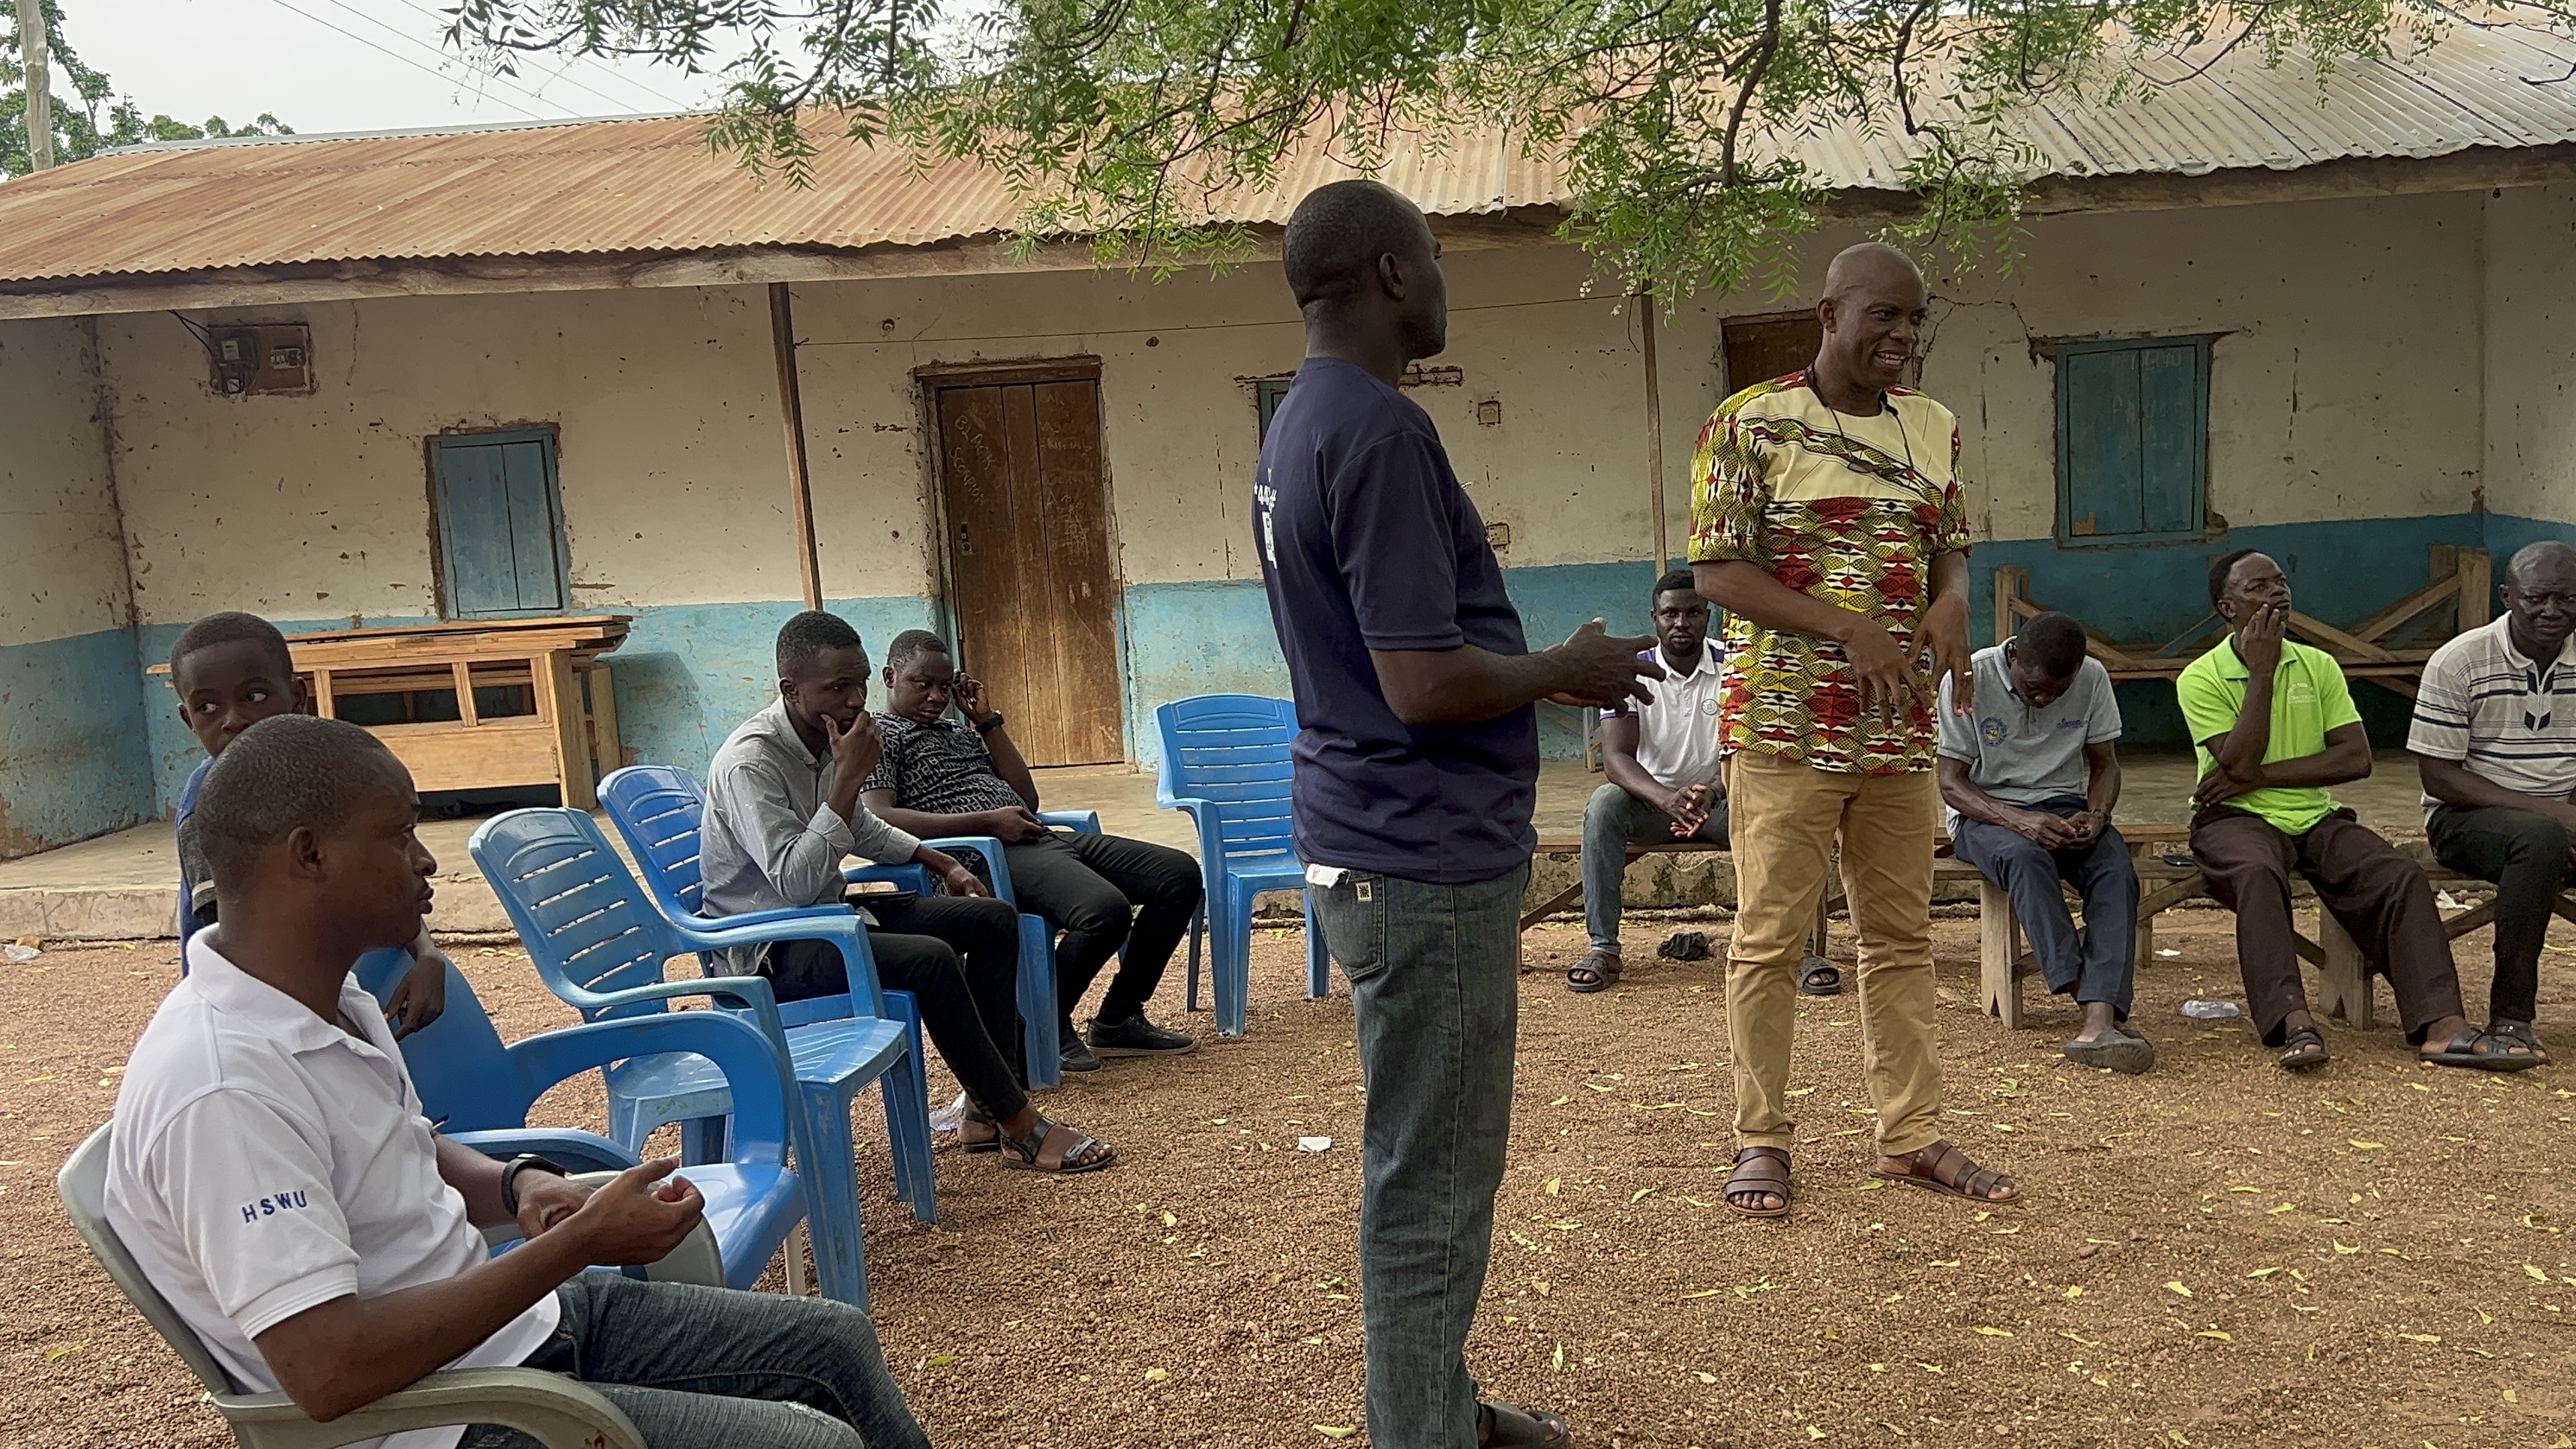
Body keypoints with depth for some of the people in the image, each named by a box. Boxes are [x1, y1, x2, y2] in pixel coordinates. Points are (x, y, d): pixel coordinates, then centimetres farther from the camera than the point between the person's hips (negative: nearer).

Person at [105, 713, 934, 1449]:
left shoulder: (329, 997, 3)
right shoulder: (220, 1088, -27)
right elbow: (329, 1370, -32)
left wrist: (518, 1185, -2)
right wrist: (578, 1242, -26)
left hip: (515, 1322, 9)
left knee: (835, 1342, 13)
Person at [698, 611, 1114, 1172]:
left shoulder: (825, 740, 3)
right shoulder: (749, 762, -23)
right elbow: (795, 882, -31)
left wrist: (940, 862, 14)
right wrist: (848, 778, -29)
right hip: (772, 948, -9)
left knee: (993, 920, 1)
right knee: (931, 961, -30)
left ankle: (988, 1106, 0)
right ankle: (1020, 1127, -17)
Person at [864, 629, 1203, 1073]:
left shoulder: (959, 729, 28)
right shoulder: (878, 733, 3)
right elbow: (878, 818, -16)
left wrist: (989, 722, 15)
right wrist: (988, 822, -18)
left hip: (1043, 838, 9)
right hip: (990, 854, -9)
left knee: (1182, 874, -1)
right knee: (1106, 910, -34)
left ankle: (1118, 1020, 5)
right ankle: (1047, 1028, -8)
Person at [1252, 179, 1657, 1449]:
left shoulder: (1299, 425, 12)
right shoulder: (1378, 430, -20)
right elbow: (1425, 683, -25)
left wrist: (1546, 671, 18)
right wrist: (1570, 670, -9)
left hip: (1382, 842, 11)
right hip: (1423, 863, -11)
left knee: (1430, 1161, 22)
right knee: (1432, 1182, 2)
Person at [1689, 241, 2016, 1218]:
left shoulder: (1933, 427, 12)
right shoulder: (1749, 425, -6)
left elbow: (1950, 547, 19)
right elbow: (1716, 570, -10)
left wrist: (1950, 603, -6)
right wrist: (1845, 628, -20)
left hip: (1901, 726, 6)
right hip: (1785, 723, -5)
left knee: (1902, 936, 11)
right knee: (1771, 936, 0)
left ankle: (1912, 1136, 22)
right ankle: (1762, 1140, 12)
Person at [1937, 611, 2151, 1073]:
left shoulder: (2093, 678, -3)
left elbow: (2105, 764, 7)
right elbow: (1951, 783, -13)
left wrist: (2096, 814, -16)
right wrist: (2019, 820, -29)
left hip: (2064, 807, 3)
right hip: (1986, 811, -3)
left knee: (2117, 866, -30)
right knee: (2027, 856, -38)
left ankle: (2100, 1021, -43)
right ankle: (2089, 1001, -42)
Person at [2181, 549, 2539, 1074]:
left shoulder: (2319, 666, 11)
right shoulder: (2201, 677, -3)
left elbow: (2357, 759, 0)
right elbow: (2238, 764, -15)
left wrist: (2258, 776, -10)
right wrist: (2263, 670, -13)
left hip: (2316, 818, 4)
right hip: (2237, 820, -4)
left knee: (2402, 877, -22)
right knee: (2258, 874, -38)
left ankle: (2443, 1025, -29)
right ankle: (2294, 1023, -47)